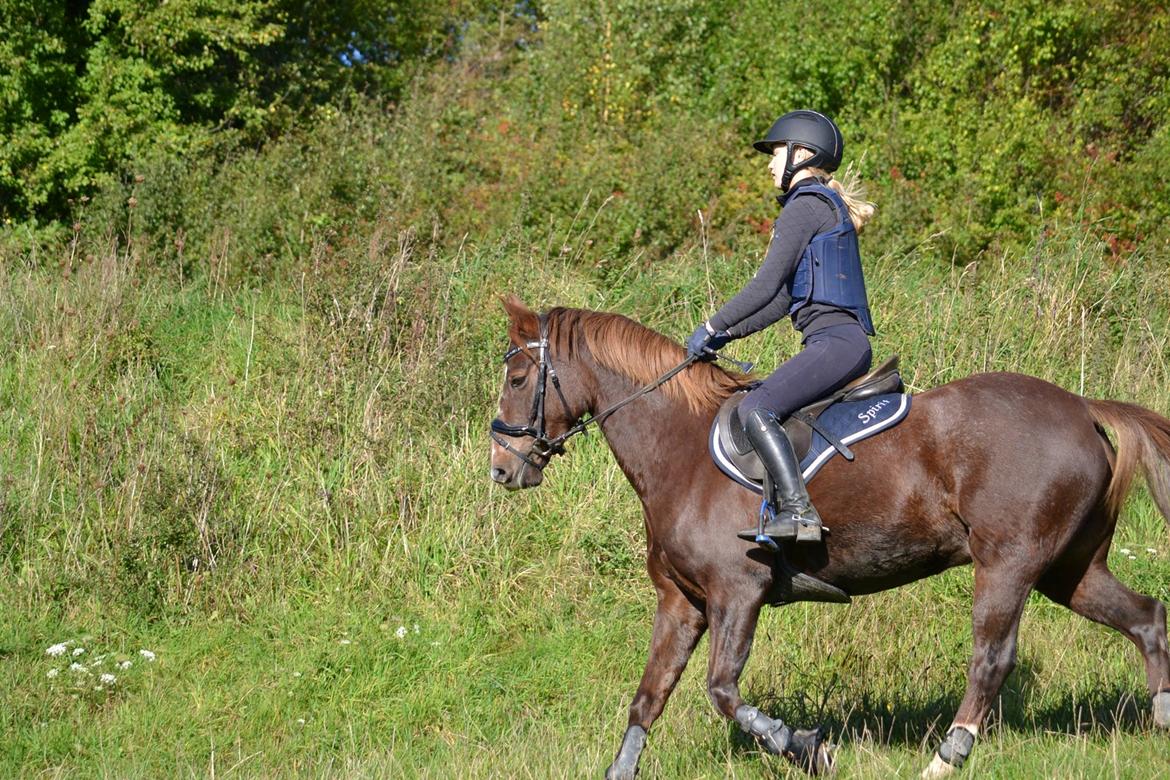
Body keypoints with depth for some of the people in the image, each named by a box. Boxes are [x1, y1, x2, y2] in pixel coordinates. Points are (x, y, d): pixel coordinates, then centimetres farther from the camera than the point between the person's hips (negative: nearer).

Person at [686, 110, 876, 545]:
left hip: (834, 340, -11)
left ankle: (798, 511, -34)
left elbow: (766, 287, -13)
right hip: (847, 342, 11)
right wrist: (728, 335, 18)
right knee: (765, 406, 21)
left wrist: (712, 327, -6)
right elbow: (784, 300, 24)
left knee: (756, 409, -24)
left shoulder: (805, 206, -7)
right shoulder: (827, 206, 24)